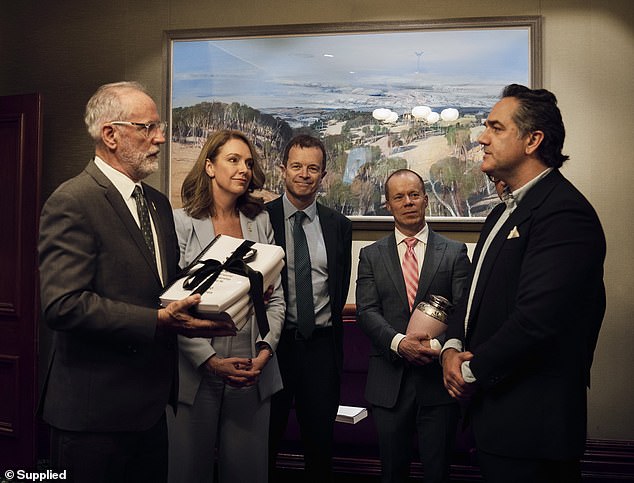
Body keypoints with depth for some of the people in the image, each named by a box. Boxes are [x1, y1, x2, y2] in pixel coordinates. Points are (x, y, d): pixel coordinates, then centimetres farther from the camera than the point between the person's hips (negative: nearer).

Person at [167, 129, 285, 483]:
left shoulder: (260, 222, 10)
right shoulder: (181, 222, -2)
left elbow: (276, 298, 8)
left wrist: (265, 350, -5)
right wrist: (210, 360, -13)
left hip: (254, 373, 3)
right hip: (196, 371, -3)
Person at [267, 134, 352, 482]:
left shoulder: (339, 225, 7)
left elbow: (341, 286, 12)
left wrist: (327, 325, 6)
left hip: (321, 342, 2)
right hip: (274, 340, -2)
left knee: (321, 439, 12)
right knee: (266, 437, 10)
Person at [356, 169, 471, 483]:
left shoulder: (454, 252, 4)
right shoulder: (371, 255, 7)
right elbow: (366, 311, -3)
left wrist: (438, 345, -21)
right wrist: (399, 342, -20)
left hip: (439, 377, -1)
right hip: (389, 380, 1)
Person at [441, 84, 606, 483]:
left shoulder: (565, 212, -19)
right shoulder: (503, 213, 14)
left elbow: (536, 319, -27)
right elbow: (476, 293, 15)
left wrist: (473, 371, -14)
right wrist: (453, 346, -3)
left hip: (532, 421, -9)